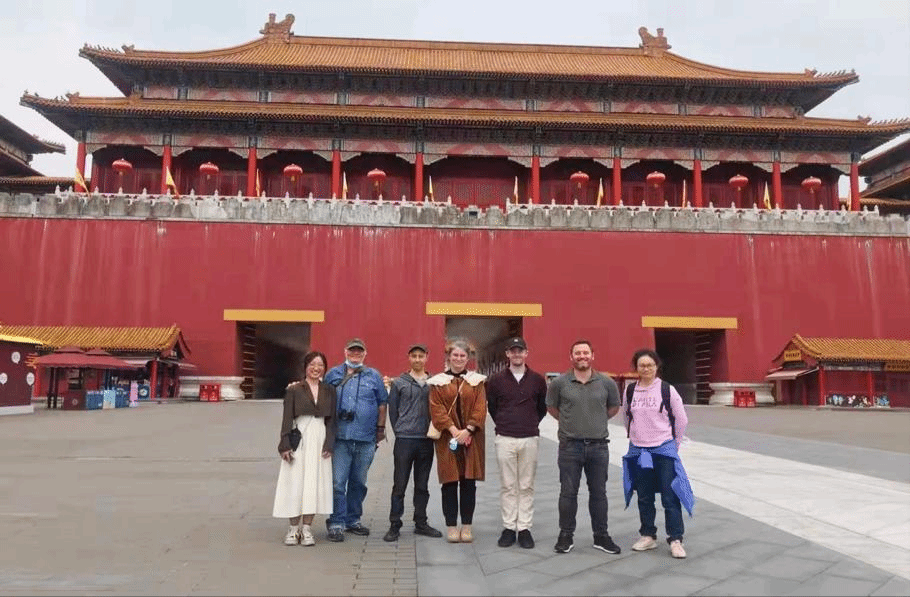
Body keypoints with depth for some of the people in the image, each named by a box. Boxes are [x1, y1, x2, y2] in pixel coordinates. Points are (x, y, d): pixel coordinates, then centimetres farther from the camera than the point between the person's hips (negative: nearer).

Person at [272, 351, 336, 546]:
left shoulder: (329, 391, 11)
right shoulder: (294, 390, 3)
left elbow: (331, 419, 9)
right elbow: (287, 418, 0)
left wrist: (329, 444, -1)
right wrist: (285, 445, -8)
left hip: (320, 440, 2)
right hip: (299, 440, -2)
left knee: (314, 484, 1)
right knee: (295, 483, -1)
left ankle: (306, 528, 9)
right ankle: (293, 529, 10)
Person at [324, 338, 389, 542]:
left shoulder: (374, 376, 9)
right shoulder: (333, 374, 8)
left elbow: (382, 403, 11)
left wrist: (380, 428, 8)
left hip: (366, 439, 1)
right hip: (340, 438, -1)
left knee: (359, 482, 11)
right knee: (338, 483, -5)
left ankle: (353, 520, 24)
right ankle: (336, 523, 4)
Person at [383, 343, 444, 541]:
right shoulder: (399, 383, 2)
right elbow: (392, 410, 6)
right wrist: (400, 431, 5)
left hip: (426, 440, 2)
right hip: (404, 440, -2)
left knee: (422, 486, 12)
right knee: (399, 485, 1)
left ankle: (421, 523, 22)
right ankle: (394, 525, 10)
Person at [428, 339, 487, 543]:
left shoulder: (477, 380, 7)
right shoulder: (438, 381, 4)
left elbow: (480, 409, -1)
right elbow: (436, 409, -4)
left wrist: (468, 430, -13)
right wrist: (452, 429, -15)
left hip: (471, 439, 1)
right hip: (447, 439, -1)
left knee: (469, 482, 5)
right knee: (449, 482, 3)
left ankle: (467, 525, 15)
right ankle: (451, 525, 13)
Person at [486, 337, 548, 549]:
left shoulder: (537, 380, 3)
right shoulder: (496, 380, 2)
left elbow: (543, 407, 15)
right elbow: (491, 407, 14)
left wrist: (532, 424, 11)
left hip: (530, 439, 0)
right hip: (505, 440, 0)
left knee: (527, 486, 5)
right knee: (508, 486, 5)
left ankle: (524, 528, 13)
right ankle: (508, 528, 14)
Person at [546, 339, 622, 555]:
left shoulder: (607, 383, 0)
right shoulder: (559, 383, -3)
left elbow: (614, 407, 16)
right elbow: (551, 407, 12)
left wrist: (597, 421, 11)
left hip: (598, 446, 1)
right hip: (570, 446, -1)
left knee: (598, 493, 11)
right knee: (568, 493, 5)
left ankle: (601, 536, 23)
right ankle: (566, 536, 18)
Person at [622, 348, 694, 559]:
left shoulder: (667, 390, -6)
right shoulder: (630, 391, 3)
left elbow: (681, 419, 3)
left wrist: (674, 443, 8)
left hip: (664, 450, -3)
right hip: (638, 451, 3)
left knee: (670, 497, -3)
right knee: (644, 498, 10)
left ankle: (675, 540, 6)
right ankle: (648, 536, 23)